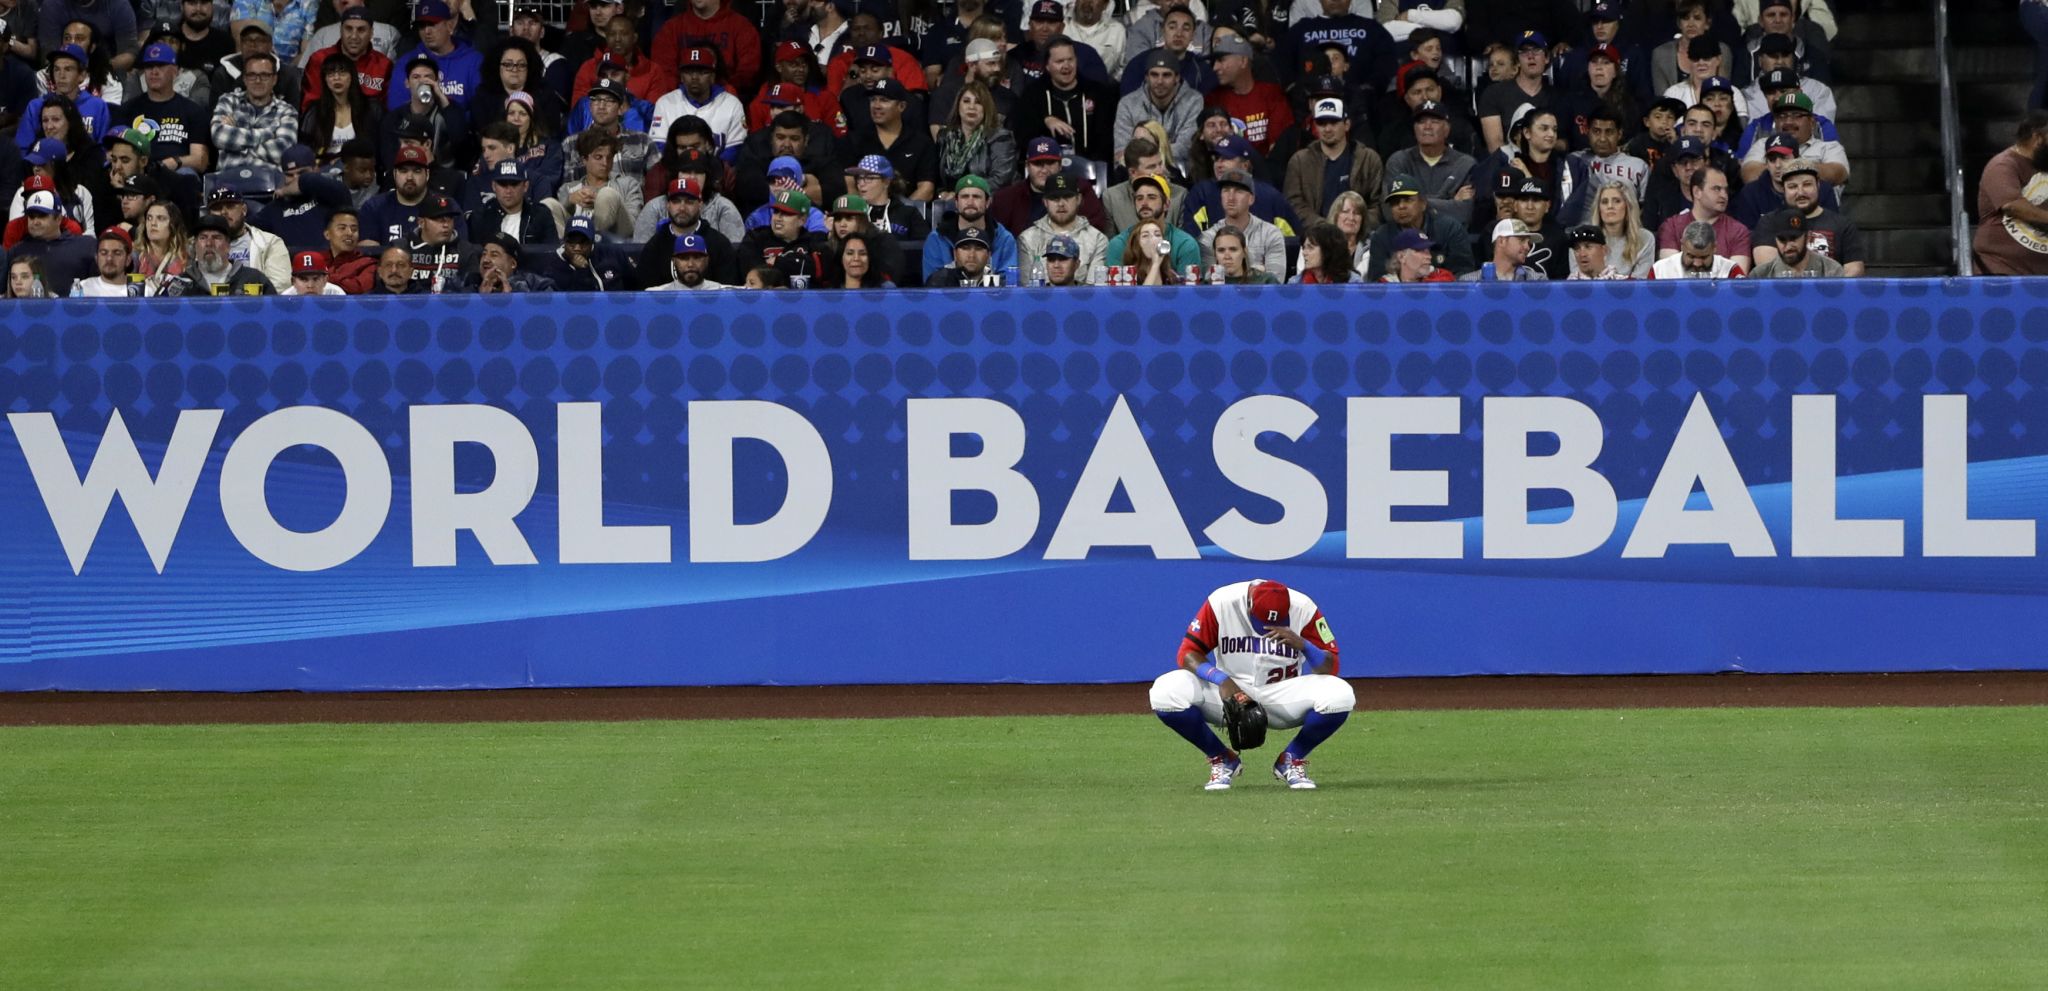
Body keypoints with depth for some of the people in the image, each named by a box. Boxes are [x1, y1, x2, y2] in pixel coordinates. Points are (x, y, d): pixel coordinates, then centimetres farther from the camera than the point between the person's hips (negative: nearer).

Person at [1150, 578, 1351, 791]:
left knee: (1340, 696, -29)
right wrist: (1220, 679, -30)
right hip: (1228, 693, 0)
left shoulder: (1303, 608, -15)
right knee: (1165, 692, -28)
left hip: (1282, 697, 0)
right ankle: (1222, 760, -3)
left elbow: (1329, 669, -15)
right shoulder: (1220, 603, -15)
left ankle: (1292, 760, 0)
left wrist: (1302, 645, -35)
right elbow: (1188, 653, -12)